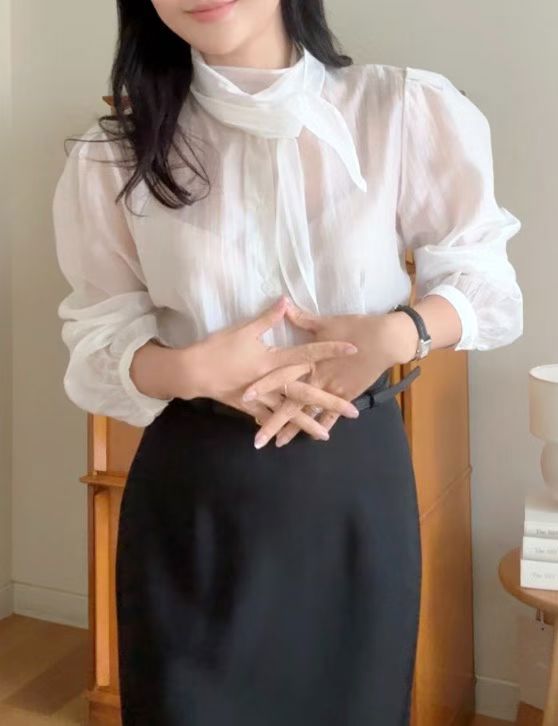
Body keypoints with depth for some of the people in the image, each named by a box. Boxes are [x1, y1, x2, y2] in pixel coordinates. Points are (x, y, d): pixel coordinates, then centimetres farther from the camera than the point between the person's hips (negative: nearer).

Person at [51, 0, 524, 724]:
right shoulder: (119, 150, -3)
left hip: (356, 477, 0)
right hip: (188, 491, 1)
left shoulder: (403, 109, -8)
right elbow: (97, 340, 0)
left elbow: (486, 281, 2)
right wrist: (192, 369, -20)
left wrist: (398, 334, -18)